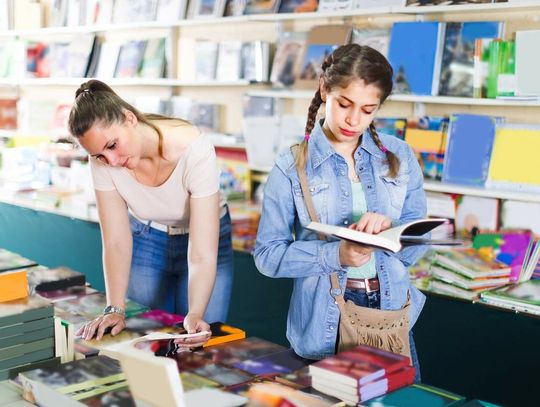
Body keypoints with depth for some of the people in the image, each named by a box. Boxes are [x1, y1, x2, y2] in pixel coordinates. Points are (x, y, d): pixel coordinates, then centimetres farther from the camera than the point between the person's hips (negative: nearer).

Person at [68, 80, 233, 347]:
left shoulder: (194, 151, -35)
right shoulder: (102, 161, -24)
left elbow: (202, 255, -36)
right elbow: (116, 241, -18)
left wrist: (195, 315, -49)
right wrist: (115, 309, -28)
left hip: (202, 235, -2)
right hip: (145, 241, 3)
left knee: (198, 345, -4)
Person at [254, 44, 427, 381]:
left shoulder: (399, 157, 2)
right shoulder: (292, 167, -6)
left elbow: (417, 243, 3)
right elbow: (267, 254, -9)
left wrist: (390, 229, -20)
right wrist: (335, 255, -23)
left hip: (391, 312, 3)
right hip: (324, 324, -3)